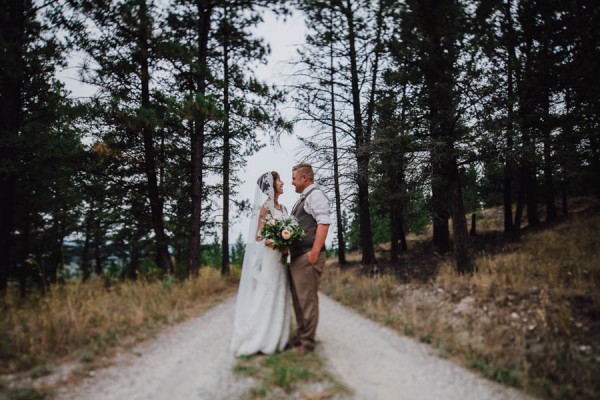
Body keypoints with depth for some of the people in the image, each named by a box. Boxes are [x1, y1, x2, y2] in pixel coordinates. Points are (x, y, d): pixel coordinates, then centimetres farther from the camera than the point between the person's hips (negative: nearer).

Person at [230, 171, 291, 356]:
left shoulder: (283, 208, 15)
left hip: (278, 258, 8)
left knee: (277, 297, 10)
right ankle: (259, 340, 7)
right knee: (264, 297, -3)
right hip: (266, 257, -8)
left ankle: (273, 339, 18)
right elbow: (259, 236, -13)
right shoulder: (265, 205, -8)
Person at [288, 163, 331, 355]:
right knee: (298, 299, 15)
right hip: (296, 256, 10)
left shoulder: (315, 195, -8)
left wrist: (314, 252, -25)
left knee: (307, 299, -4)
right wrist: (287, 244, 19)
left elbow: (324, 223, -19)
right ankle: (301, 336, 26)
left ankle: (307, 341, 4)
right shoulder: (302, 199, 22)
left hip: (308, 256, -10)